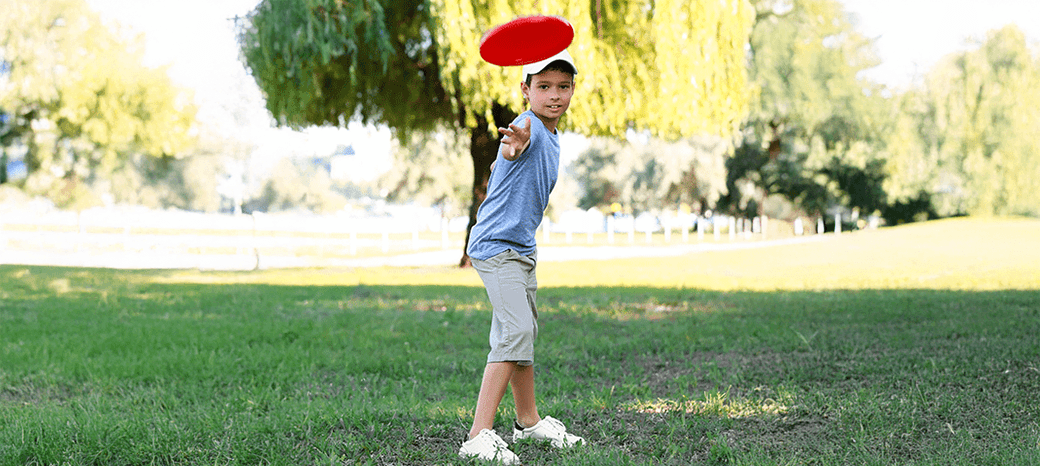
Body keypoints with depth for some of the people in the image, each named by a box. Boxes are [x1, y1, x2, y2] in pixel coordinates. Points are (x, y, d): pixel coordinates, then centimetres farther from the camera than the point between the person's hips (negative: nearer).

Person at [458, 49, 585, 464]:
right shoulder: (529, 128, -21)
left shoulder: (550, 136, 10)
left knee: (524, 333, 20)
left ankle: (528, 421, 36)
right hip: (496, 246, -10)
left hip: (520, 247, 10)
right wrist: (515, 146, -69)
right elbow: (516, 145, -48)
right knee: (516, 330, -22)